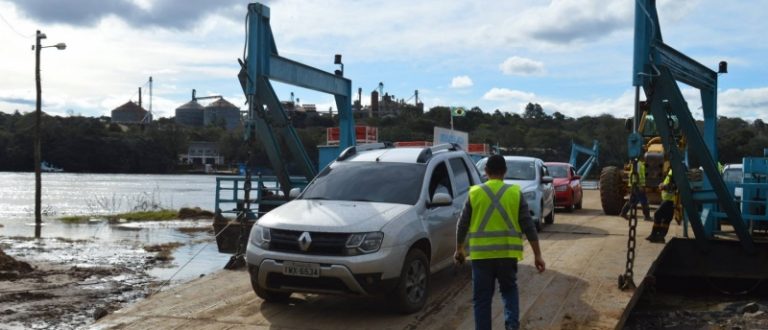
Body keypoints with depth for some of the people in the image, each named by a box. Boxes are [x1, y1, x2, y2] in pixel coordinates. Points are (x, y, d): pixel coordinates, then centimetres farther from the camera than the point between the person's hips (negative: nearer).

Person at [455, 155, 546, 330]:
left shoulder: (475, 193, 0)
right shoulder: (515, 193, 1)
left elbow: (462, 225, 6)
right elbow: (528, 226, -1)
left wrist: (459, 249, 19)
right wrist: (537, 255, 4)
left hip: (481, 254, -1)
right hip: (508, 253, 1)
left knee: (482, 298, 8)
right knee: (509, 290, 21)